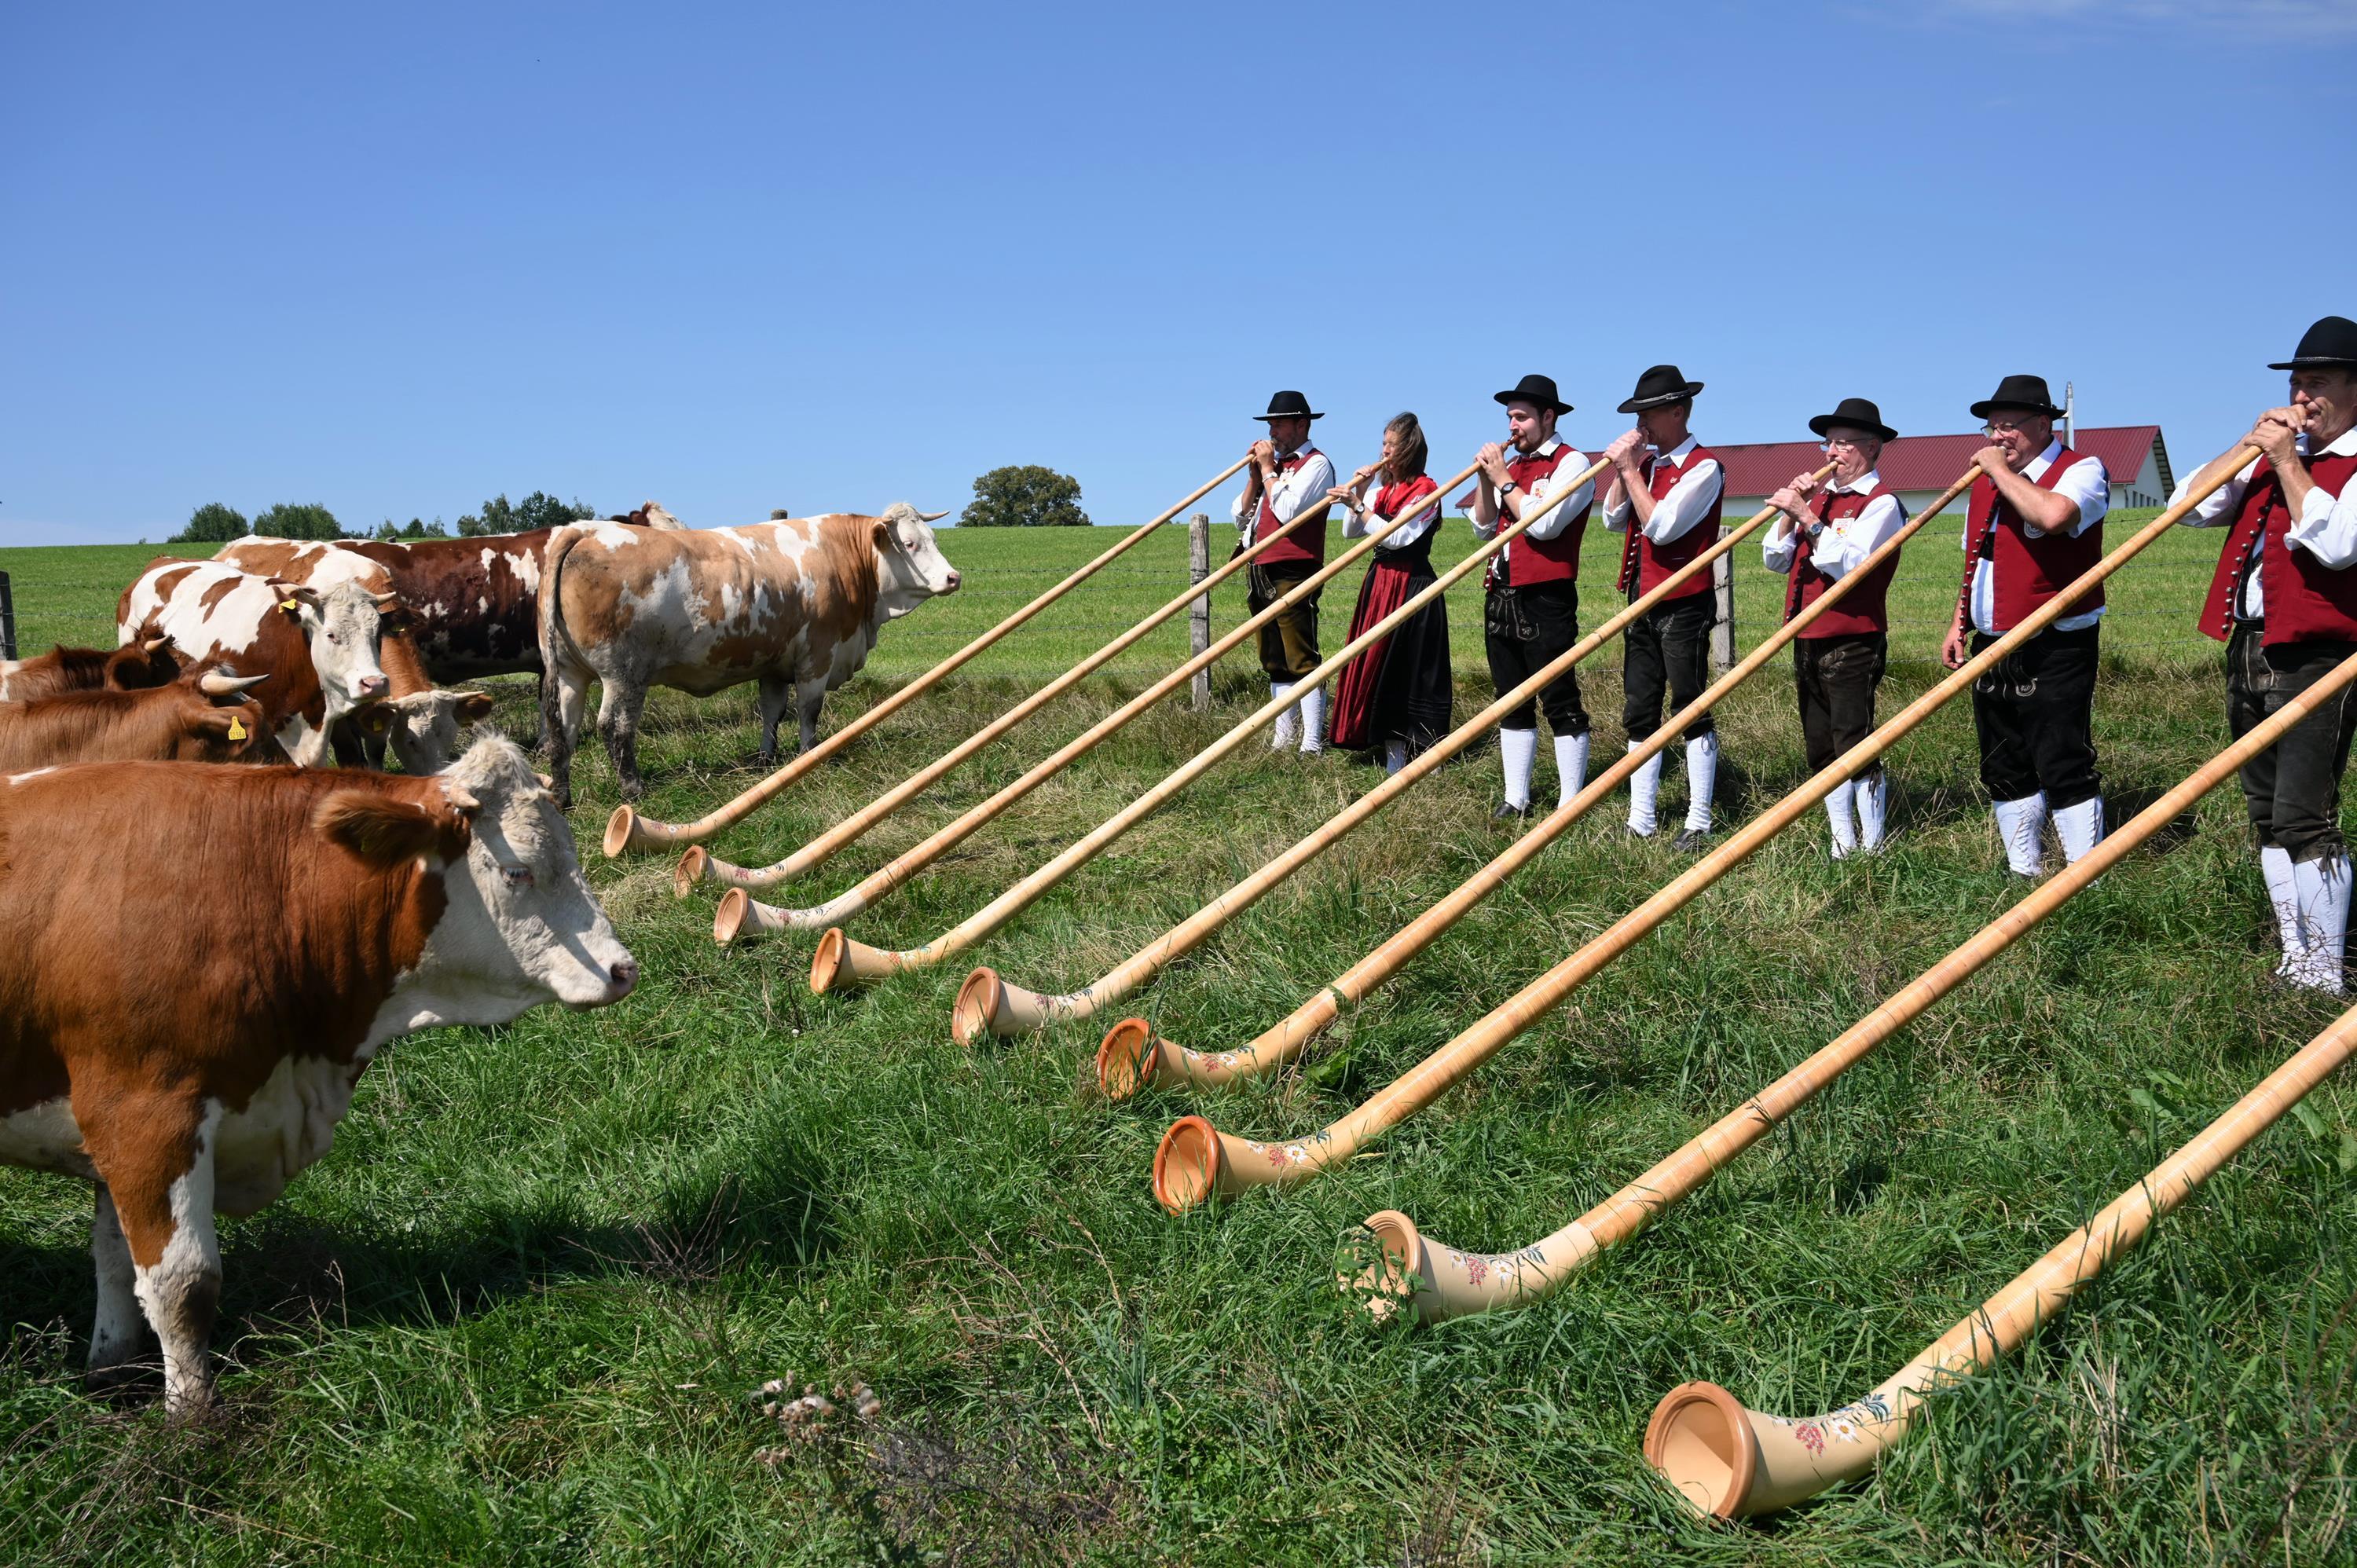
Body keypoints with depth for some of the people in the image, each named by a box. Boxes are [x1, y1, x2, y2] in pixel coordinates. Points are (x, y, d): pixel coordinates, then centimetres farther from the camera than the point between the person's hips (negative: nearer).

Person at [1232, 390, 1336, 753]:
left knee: (1302, 661, -11)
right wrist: (1254, 475, 4)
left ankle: (1312, 745, -12)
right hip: (1261, 574, 9)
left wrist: (1268, 469, -8)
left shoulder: (1316, 463, -5)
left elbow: (1287, 511, -19)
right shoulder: (1276, 462, 19)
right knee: (1276, 664, 11)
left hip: (1293, 575, -9)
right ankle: (1282, 739, 16)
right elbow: (1241, 517, 16)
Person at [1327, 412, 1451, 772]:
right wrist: (1358, 494, -1)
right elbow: (1350, 533, 11)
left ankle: (1425, 756, -2)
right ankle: (1393, 753, 11)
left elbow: (1397, 537, -20)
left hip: (1412, 587, -8)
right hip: (1379, 583, 8)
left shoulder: (1425, 490, -9)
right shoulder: (1383, 490, 14)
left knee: (1413, 670, -6)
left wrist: (1356, 506, -21)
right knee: (1380, 665, 6)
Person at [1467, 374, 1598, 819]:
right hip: (1501, 596, 8)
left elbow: (1544, 523, -18)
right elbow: (1484, 527, 14)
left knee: (1560, 701, -4)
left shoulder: (1572, 463, -6)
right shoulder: (1511, 465, 17)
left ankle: (1570, 804, -1)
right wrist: (1486, 478, 0)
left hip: (1545, 600, -8)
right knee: (1512, 701, 11)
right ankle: (1515, 799, 17)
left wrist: (1502, 477, -12)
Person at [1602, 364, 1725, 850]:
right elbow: (1615, 520, 10)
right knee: (1639, 714, 10)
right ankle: (1640, 822, 16)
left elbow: (1660, 526, -19)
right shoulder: (1649, 463, 13)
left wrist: (1630, 470, -14)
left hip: (1684, 606, -8)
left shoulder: (1703, 466, -11)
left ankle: (1699, 824, 2)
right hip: (1642, 604, 8)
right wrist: (1622, 470, -1)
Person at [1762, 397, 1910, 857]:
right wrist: (1790, 513, -2)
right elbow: (1776, 561, 11)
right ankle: (1842, 844, 19)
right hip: (1807, 642, 8)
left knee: (1855, 745, -7)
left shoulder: (1882, 502, -6)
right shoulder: (1819, 495, 15)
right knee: (1821, 749, 10)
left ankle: (1872, 848, 1)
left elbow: (1847, 563, -20)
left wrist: (1808, 517, -21)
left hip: (1852, 644, -8)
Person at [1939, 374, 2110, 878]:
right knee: (2004, 769, 12)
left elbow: (2052, 516, -33)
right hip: (1991, 647, 8)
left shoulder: (2080, 470, -9)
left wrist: (2002, 471, -20)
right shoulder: (1985, 480, 15)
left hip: (2055, 651, -8)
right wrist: (1960, 623, 16)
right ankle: (2023, 875, 23)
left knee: (2063, 767, -9)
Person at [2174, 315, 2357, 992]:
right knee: (2267, 816, 11)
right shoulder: (2276, 453, 18)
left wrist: (2287, 463, -14)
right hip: (2248, 651, 8)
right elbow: (2189, 505, 13)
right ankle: (2293, 962, 19)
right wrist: (2248, 447, 1)